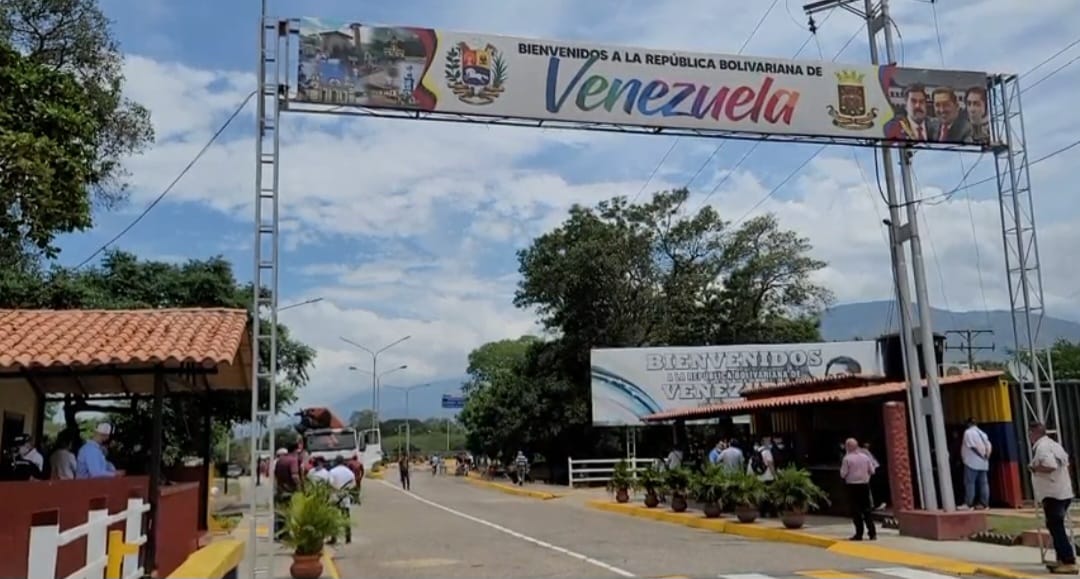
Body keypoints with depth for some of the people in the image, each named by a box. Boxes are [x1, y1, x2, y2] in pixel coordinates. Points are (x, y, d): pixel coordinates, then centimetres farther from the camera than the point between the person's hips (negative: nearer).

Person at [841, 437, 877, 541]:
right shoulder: (865, 456, 1)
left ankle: (859, 534, 5)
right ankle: (872, 533, 11)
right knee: (867, 509, 11)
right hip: (865, 485, 4)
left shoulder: (847, 458, -11)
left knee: (856, 510, 3)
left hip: (852, 486, -4)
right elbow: (872, 471, 7)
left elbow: (843, 474, -10)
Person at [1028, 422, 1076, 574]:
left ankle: (1069, 562, -10)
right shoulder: (1053, 444, 16)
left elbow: (1050, 466, -29)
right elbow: (1066, 462, 23)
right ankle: (1062, 559, 23)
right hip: (1063, 492, 10)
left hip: (1053, 494, -10)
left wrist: (1034, 468, -14)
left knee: (1056, 528, -8)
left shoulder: (1041, 447, -16)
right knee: (1057, 527, 18)